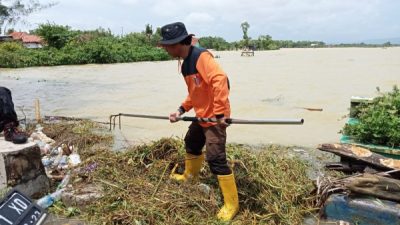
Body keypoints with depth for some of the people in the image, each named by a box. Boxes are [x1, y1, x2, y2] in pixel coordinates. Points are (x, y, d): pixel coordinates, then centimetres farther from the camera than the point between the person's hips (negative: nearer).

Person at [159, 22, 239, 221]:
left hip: (215, 116, -10)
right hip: (201, 115, 10)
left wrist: (219, 113, -33)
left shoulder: (201, 56, -20)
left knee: (215, 158, -11)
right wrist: (181, 110, 7)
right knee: (191, 144, 27)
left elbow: (219, 80, -32)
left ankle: (231, 204, 3)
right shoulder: (185, 63, 11)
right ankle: (190, 176, 53)